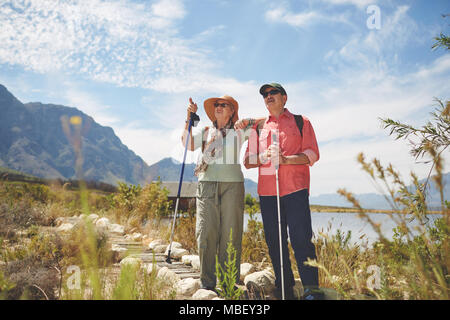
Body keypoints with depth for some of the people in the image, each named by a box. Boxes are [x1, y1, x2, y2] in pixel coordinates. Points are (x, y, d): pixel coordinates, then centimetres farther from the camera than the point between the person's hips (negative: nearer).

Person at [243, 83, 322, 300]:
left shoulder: (301, 122, 11)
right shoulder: (258, 127, 20)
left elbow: (312, 154, 1)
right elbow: (248, 160, 15)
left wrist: (286, 159, -15)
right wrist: (264, 157, -6)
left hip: (295, 188, -3)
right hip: (267, 190, 3)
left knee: (301, 238, -10)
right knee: (274, 241, 5)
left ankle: (311, 288, 0)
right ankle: (284, 288, 17)